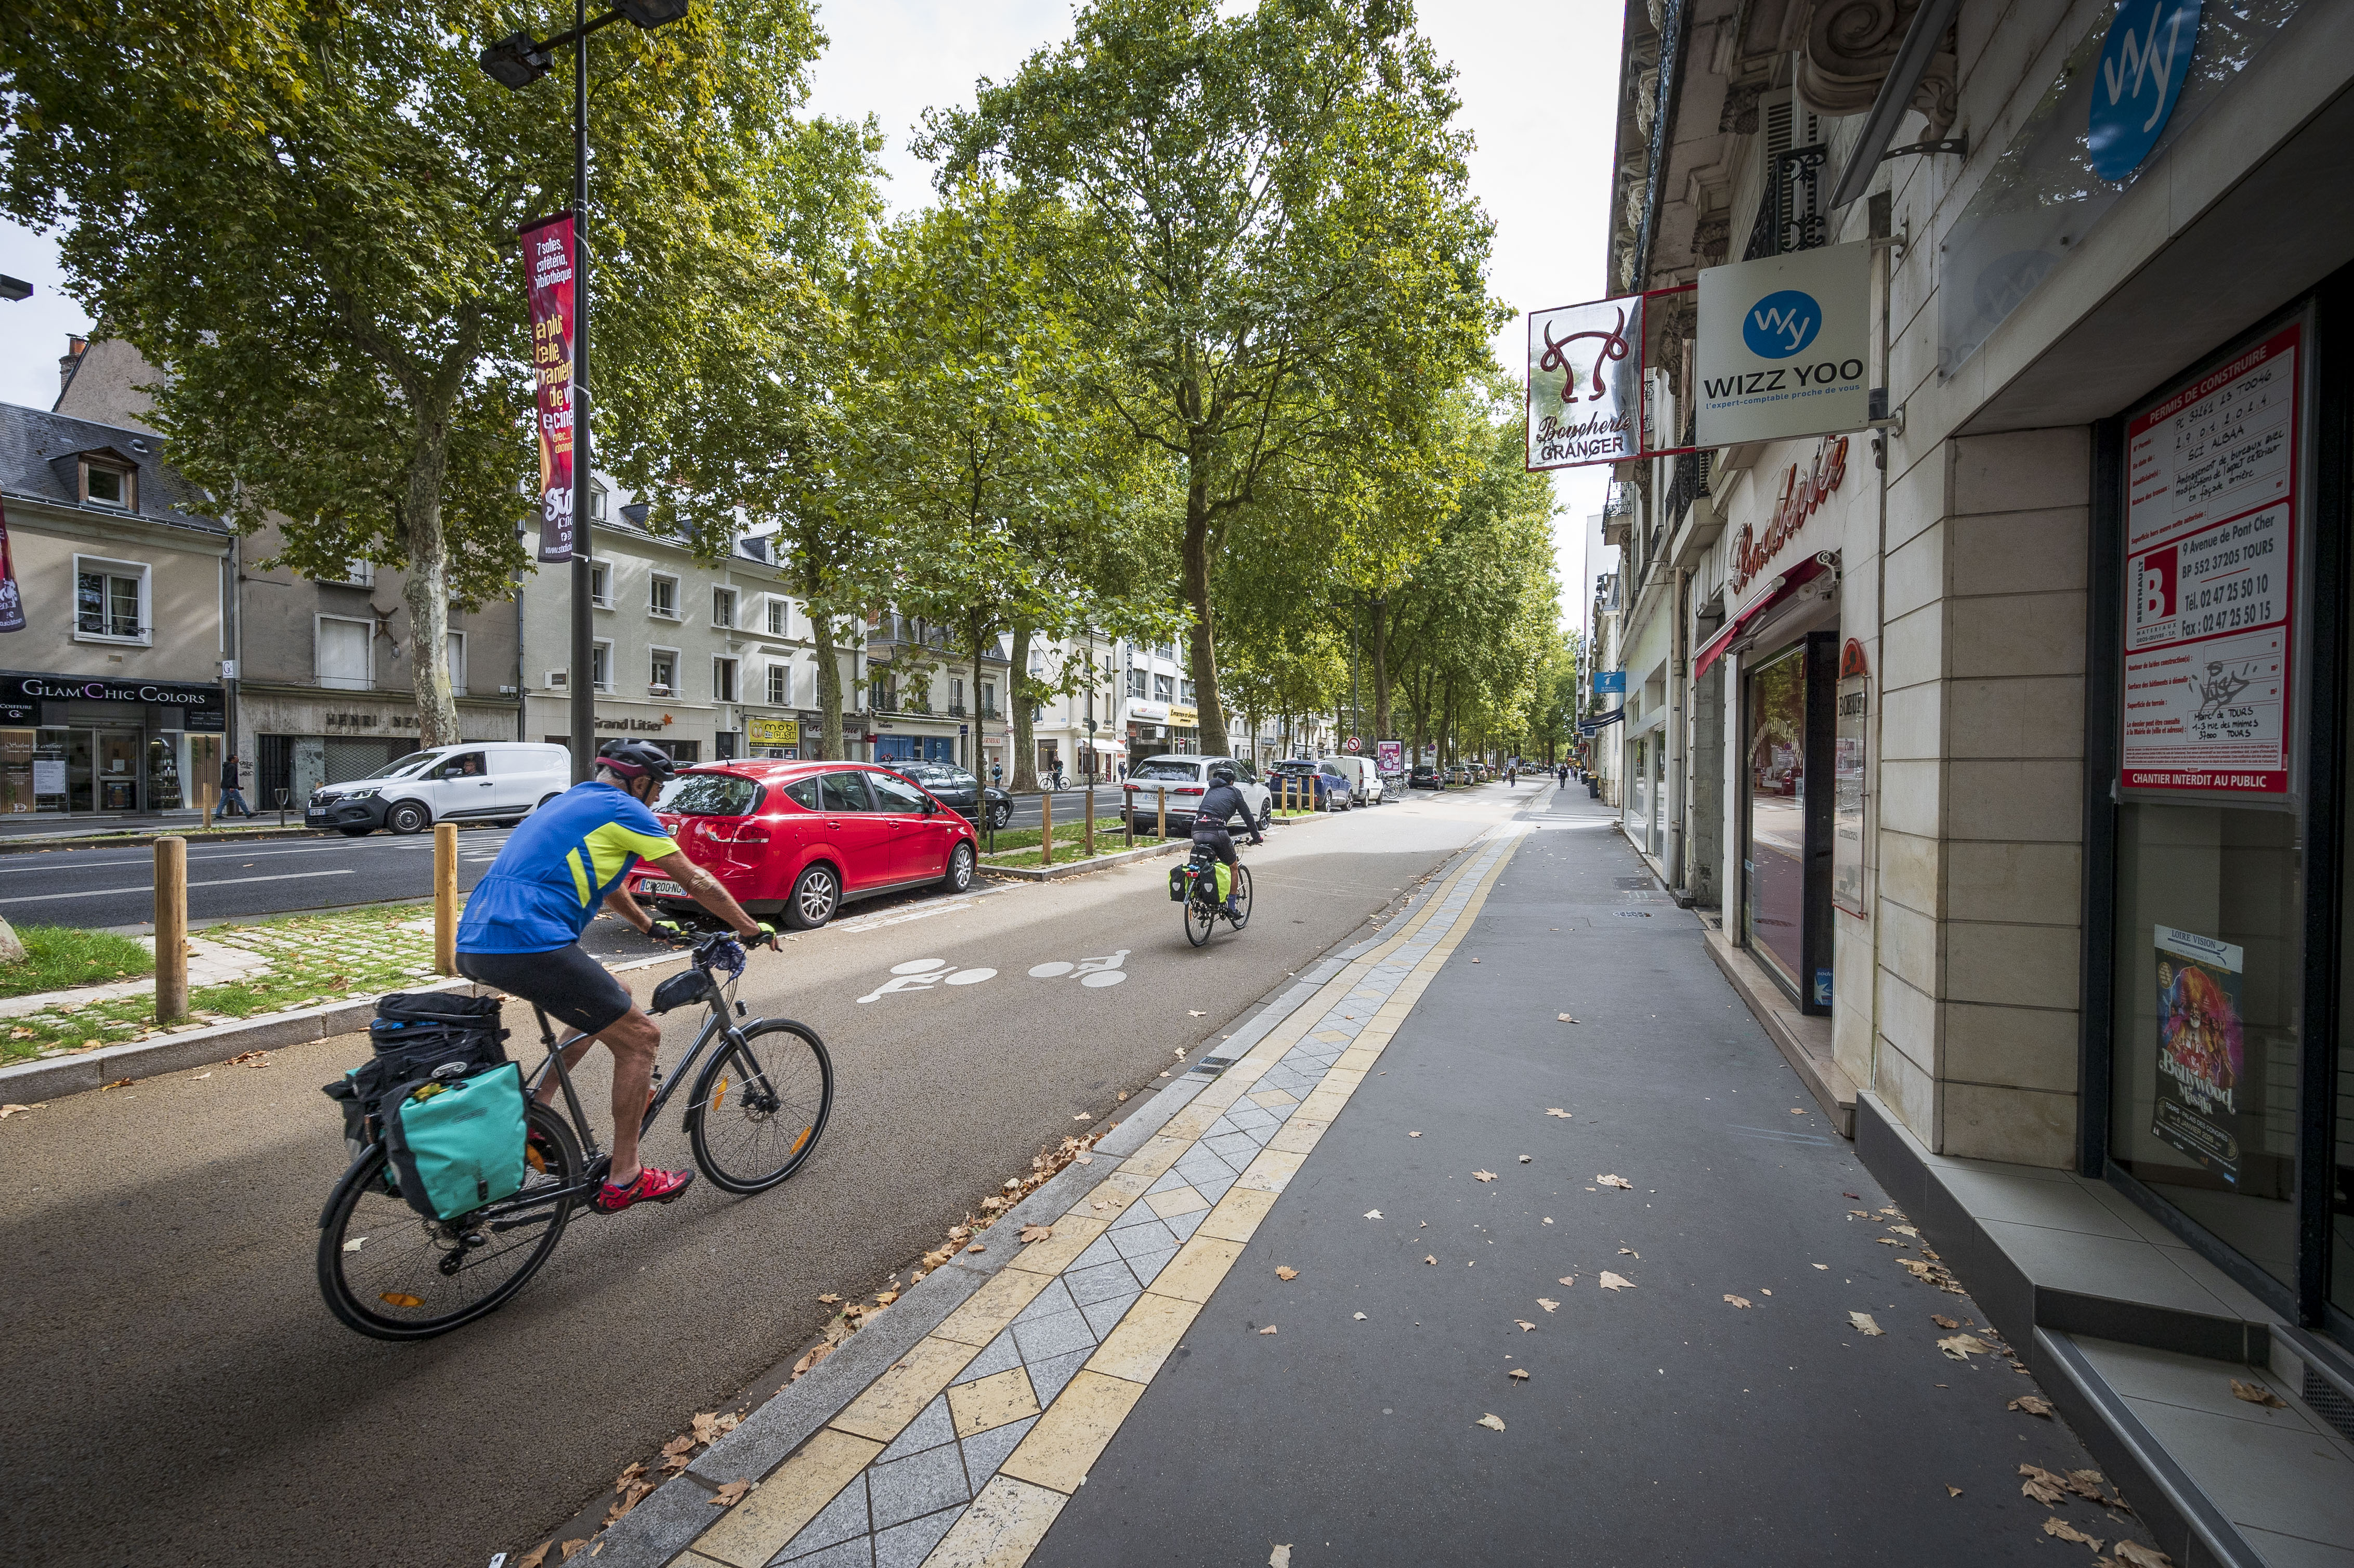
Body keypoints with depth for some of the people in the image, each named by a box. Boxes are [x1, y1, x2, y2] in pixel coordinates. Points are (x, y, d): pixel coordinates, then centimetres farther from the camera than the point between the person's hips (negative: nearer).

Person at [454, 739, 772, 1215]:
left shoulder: (570, 803, 26)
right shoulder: (623, 809, 0)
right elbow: (696, 881, 2)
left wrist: (650, 925, 50)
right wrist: (750, 927, 12)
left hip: (473, 944, 10)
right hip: (531, 944, -10)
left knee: (606, 995, 28)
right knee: (640, 1037, 0)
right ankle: (624, 1180, 7)